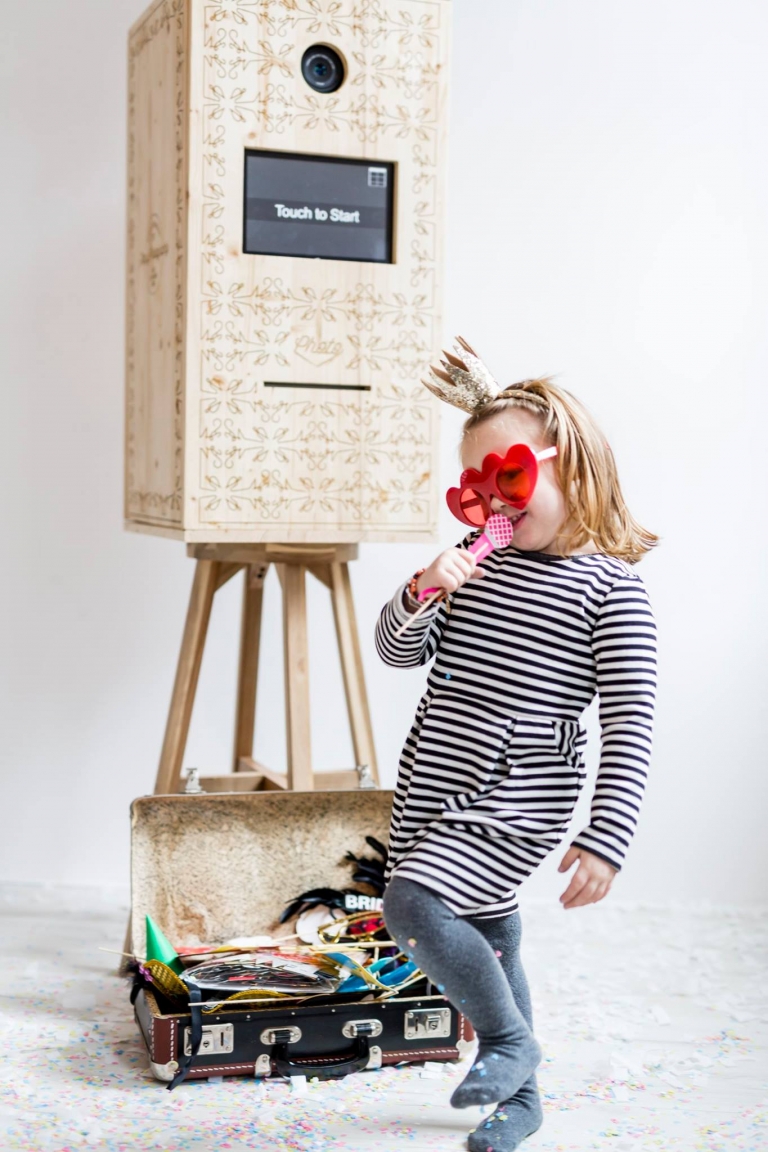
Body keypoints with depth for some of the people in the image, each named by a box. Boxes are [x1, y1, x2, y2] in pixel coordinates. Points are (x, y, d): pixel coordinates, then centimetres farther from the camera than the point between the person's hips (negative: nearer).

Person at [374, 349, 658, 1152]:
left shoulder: (610, 587, -10)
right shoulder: (477, 566, 7)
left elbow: (630, 724, -14)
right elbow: (399, 652, 9)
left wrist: (606, 837, -21)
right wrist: (419, 596, -12)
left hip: (516, 800, -6)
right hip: (433, 789, 6)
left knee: (414, 904, -22)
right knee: (486, 943, 16)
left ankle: (510, 1039, 3)